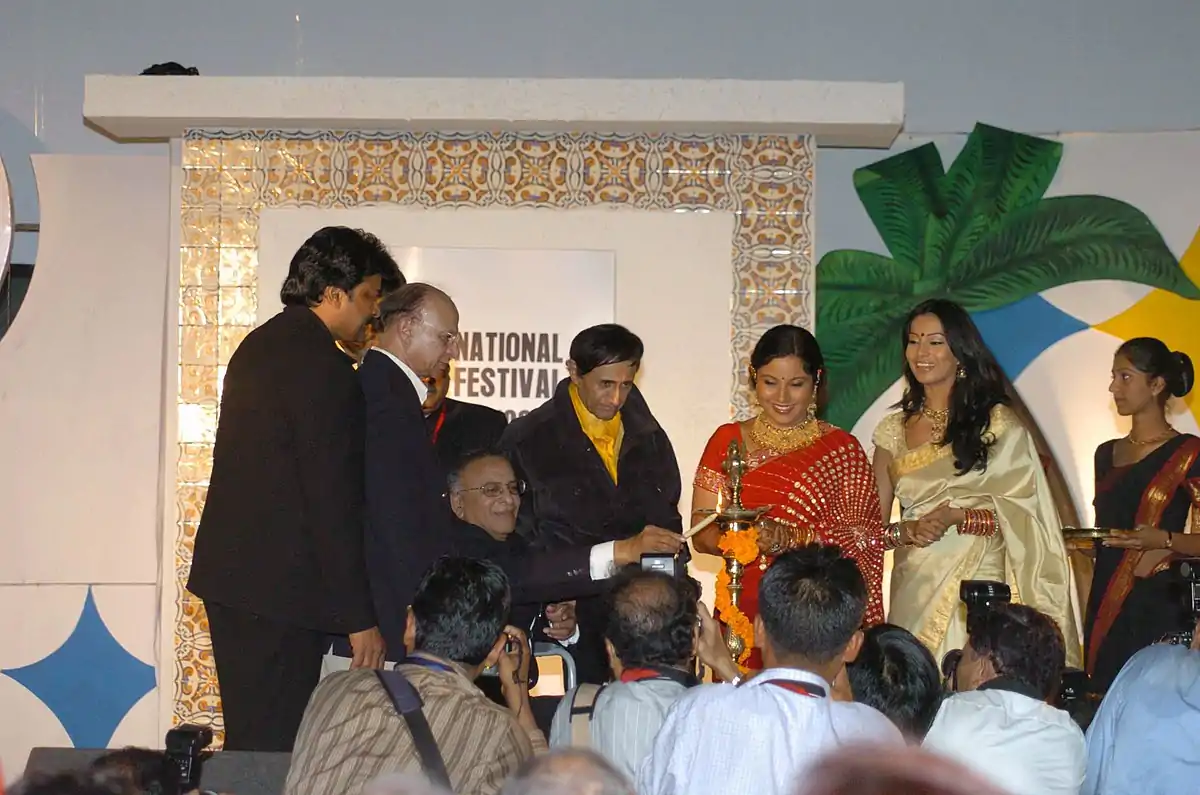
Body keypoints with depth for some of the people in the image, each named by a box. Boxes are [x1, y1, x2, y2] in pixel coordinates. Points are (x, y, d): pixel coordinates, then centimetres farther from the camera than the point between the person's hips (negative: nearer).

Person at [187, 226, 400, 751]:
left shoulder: (260, 344, 14)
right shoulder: (323, 365, -15)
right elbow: (333, 500, -18)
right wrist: (360, 617, -15)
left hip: (228, 571, 10)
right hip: (280, 587, -10)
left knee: (248, 736, 16)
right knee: (274, 748, -4)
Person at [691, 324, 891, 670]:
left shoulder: (841, 449, 3)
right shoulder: (727, 441, 8)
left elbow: (864, 539, -4)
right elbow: (701, 534, 3)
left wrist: (790, 539, -16)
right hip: (743, 607, 1)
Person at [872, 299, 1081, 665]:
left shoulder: (998, 423, 2)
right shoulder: (894, 429, 11)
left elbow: (1025, 512, -2)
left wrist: (958, 517, -14)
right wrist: (907, 531, -10)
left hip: (979, 580, -3)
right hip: (913, 590, 3)